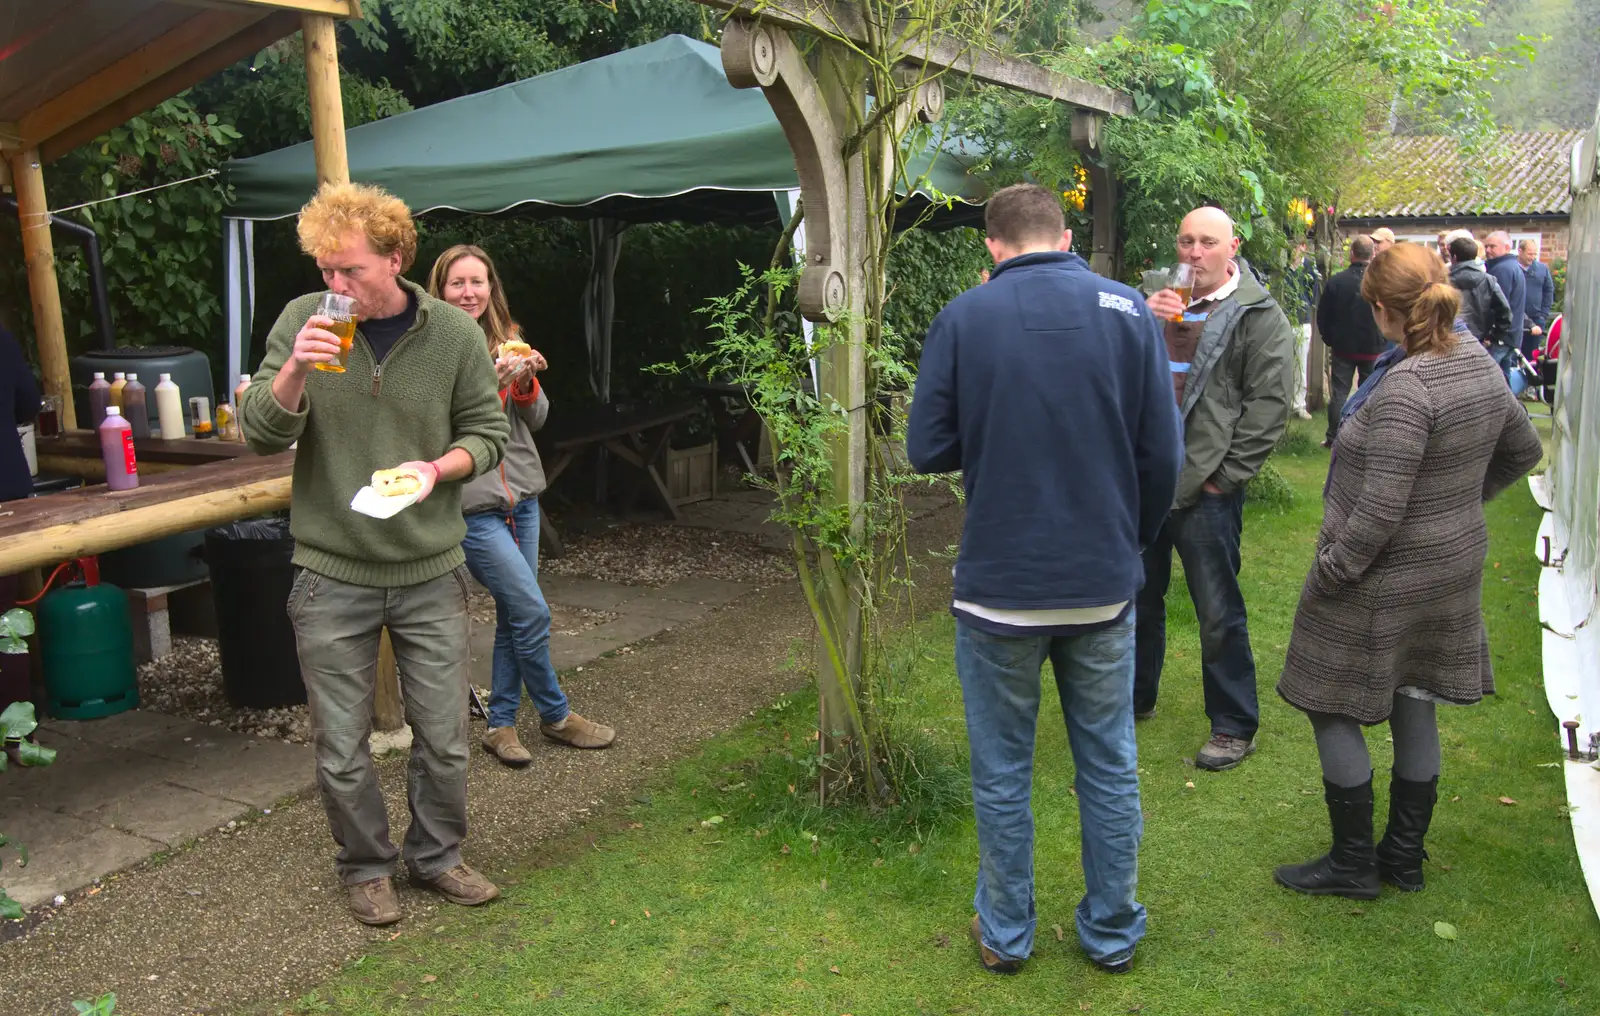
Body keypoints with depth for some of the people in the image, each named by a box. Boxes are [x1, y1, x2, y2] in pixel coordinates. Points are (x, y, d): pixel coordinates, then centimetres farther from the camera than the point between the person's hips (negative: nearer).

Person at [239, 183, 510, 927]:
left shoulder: (454, 333, -5)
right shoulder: (303, 321, -5)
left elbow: (487, 433, 4)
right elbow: (260, 434, -6)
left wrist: (439, 466, -16)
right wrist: (294, 371, -24)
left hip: (430, 571, 1)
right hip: (332, 574, 0)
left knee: (443, 737, 11)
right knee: (342, 746, 9)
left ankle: (435, 855, 33)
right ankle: (366, 867, 31)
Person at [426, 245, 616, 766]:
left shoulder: (507, 340, 9)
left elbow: (537, 419, 7)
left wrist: (526, 382, -12)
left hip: (521, 496, 6)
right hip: (471, 505, -6)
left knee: (513, 614, 10)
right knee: (532, 611, -5)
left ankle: (500, 724, 23)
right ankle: (556, 715, 16)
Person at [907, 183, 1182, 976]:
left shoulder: (963, 319, -7)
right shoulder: (1128, 310, -2)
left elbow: (927, 450, -6)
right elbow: (1162, 454, -3)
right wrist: (1133, 539, 13)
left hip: (998, 585, -1)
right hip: (1103, 585, 2)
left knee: (1002, 770, 13)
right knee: (1109, 766, 16)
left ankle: (1006, 934, 27)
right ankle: (1112, 933, 30)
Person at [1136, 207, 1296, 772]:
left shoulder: (1258, 317, -5)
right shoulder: (1162, 299, 12)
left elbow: (1270, 403, -10)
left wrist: (1225, 475, -11)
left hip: (1206, 487, -6)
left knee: (1218, 613, 2)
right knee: (1139, 595, 18)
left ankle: (1234, 726, 17)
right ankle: (1135, 697, 37)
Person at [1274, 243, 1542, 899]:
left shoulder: (1404, 389, -26)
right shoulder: (1480, 365, 2)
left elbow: (1380, 511, -27)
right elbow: (1523, 451, 18)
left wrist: (1327, 574, -16)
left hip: (1385, 581, -9)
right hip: (1453, 568, 9)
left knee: (1333, 711, 6)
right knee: (1414, 708, 18)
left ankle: (1352, 864, 16)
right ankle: (1404, 857, 31)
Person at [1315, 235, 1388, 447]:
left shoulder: (1336, 281, -10)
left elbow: (1322, 316, -3)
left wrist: (1330, 339, 11)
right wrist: (1383, 341, 12)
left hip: (1342, 348, 0)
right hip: (1373, 349, 0)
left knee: (1339, 392, 7)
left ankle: (1333, 438, 8)